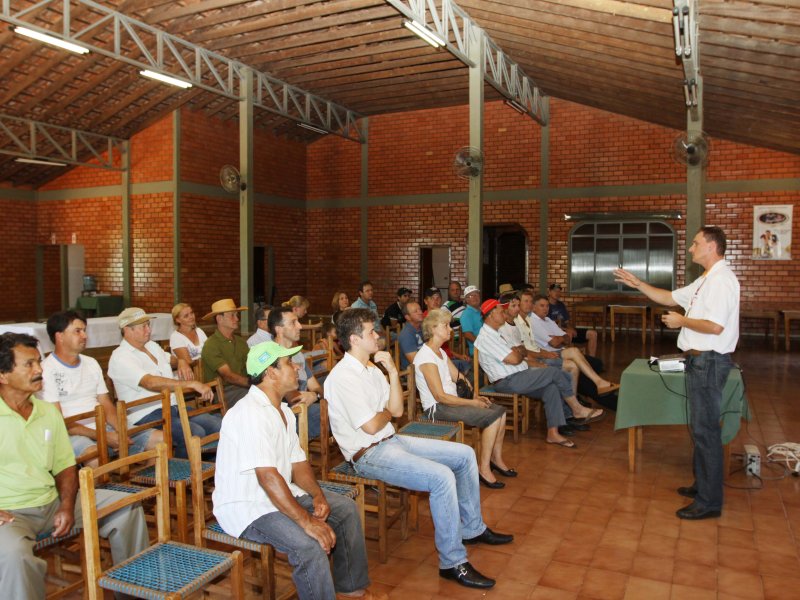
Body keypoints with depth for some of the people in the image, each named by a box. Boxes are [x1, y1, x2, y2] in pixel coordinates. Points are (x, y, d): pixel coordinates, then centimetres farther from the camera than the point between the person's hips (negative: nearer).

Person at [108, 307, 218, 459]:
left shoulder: (152, 346, 17)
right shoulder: (120, 358, -9)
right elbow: (151, 383, -24)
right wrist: (192, 384, -30)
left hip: (174, 408, 8)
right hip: (147, 416, -8)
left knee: (218, 424, -14)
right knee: (195, 433, -31)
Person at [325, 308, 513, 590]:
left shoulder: (371, 368, 10)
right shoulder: (343, 377, -18)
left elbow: (397, 410, 6)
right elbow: (371, 426, -21)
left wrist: (392, 371, -5)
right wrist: (386, 413, 0)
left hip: (391, 440, 10)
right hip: (369, 454, -10)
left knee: (465, 454, 8)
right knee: (442, 477, -27)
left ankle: (472, 528, 24)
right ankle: (453, 562, -14)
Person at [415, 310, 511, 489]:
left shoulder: (440, 352, 12)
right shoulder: (426, 356, -20)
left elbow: (458, 378, 13)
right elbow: (440, 396, -23)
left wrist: (475, 396, -2)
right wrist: (472, 402, -18)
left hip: (452, 400, 10)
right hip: (437, 408, -10)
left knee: (500, 410, 3)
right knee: (493, 416, -19)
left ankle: (496, 458, 16)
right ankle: (484, 467, -9)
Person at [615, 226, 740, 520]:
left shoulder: (721, 280, -18)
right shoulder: (706, 280, 15)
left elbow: (715, 326, -26)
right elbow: (671, 298, 22)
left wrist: (681, 321, -12)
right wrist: (638, 284, 16)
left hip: (709, 361, -11)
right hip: (700, 360, 11)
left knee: (705, 429, -5)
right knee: (700, 427, 19)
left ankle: (709, 502, 3)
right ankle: (703, 484, 32)